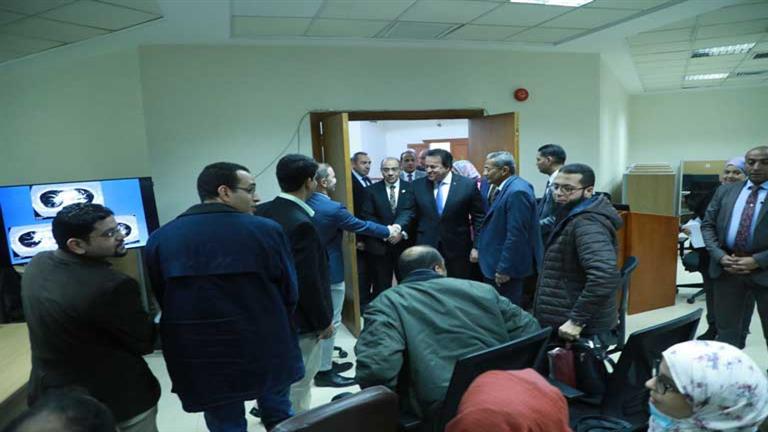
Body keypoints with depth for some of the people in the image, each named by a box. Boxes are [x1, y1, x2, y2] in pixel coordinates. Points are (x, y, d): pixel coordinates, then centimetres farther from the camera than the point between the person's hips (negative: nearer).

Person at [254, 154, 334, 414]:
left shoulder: (262, 212, -2)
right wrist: (324, 321, -12)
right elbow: (308, 281, -25)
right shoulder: (301, 224, -28)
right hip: (299, 318, -9)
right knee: (298, 381, 10)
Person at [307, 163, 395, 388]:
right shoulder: (333, 208, -23)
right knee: (330, 321, 2)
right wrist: (388, 231, 3)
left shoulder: (306, 204, 2)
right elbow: (360, 225, -12)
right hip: (329, 270, -9)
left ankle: (325, 362, 32)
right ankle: (324, 372, 11)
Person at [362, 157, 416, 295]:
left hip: (405, 243, 1)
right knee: (381, 286, 8)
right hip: (380, 245, 0)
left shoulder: (411, 188, 1)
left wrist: (402, 232, -23)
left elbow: (411, 213, -9)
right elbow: (368, 216, -5)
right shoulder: (372, 190, 1)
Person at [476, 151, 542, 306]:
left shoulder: (517, 192, -21)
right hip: (497, 264, 9)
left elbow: (516, 235, -24)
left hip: (507, 267, -9)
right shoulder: (506, 188, 9)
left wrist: (504, 269, -21)